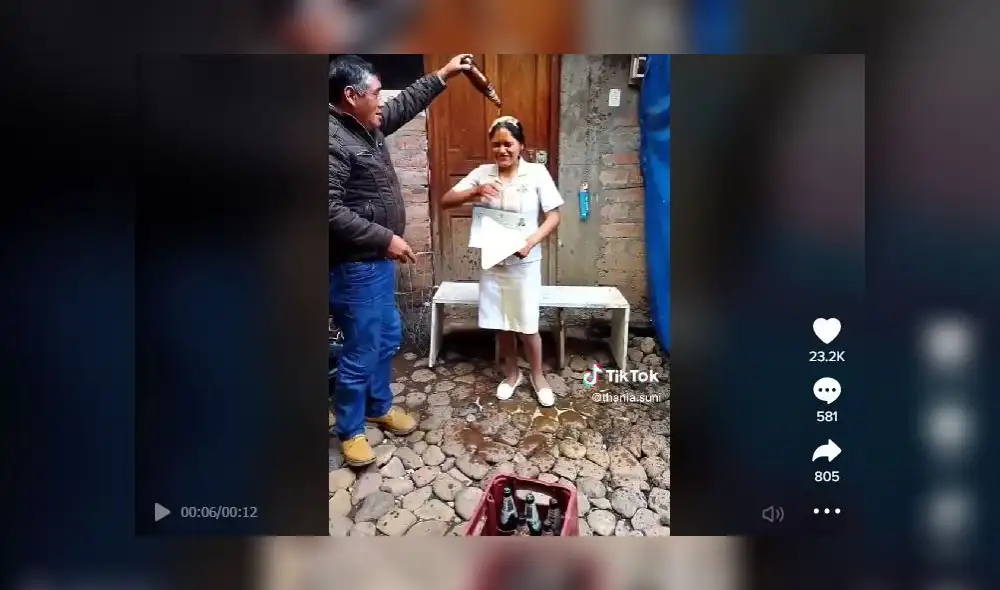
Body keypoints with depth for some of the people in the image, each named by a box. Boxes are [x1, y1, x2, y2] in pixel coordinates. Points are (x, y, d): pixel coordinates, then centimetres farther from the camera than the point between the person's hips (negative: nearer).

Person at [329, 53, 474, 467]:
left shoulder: (366, 126, 7)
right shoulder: (332, 141, -22)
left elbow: (405, 104, 23)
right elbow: (330, 211, -28)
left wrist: (443, 76, 22)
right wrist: (385, 238, -25)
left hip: (378, 262, 10)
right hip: (355, 268, -10)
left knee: (388, 338, 20)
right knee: (361, 352, 3)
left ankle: (380, 407, 39)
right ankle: (349, 431, 23)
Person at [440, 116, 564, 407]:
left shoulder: (537, 173, -7)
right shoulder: (482, 173, -1)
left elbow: (553, 217, -7)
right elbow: (445, 201, -4)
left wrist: (530, 242, -22)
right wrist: (474, 192, -22)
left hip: (524, 262, -3)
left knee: (527, 323, 4)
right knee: (501, 322, 13)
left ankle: (538, 376, 27)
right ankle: (512, 373, 34)